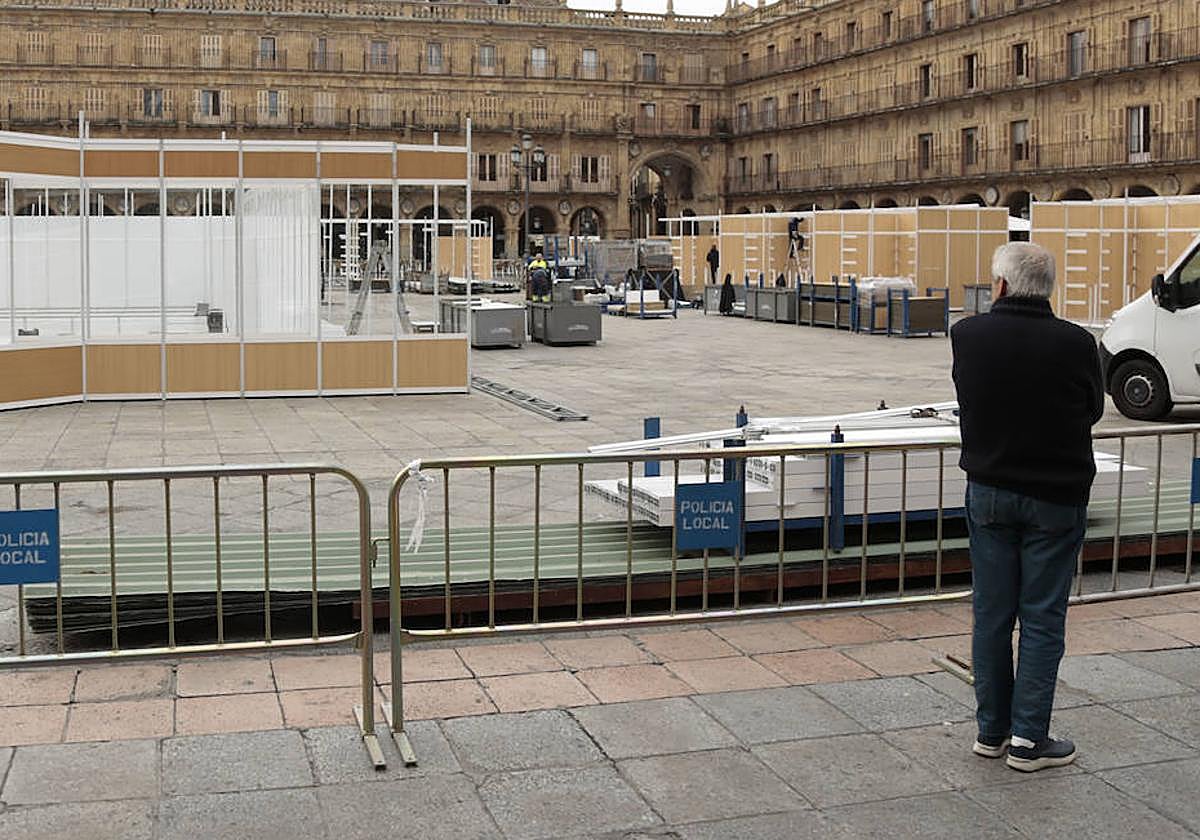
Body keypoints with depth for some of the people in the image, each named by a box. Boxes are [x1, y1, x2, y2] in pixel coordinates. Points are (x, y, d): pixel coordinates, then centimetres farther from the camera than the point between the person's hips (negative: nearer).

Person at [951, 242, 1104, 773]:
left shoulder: (966, 336, -8)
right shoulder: (1075, 344, -14)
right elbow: (1093, 410, 1)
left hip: (989, 492, 3)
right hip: (1055, 497, -2)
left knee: (991, 614, 11)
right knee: (1042, 618, 5)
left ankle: (991, 730, 19)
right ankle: (1028, 738, 8)